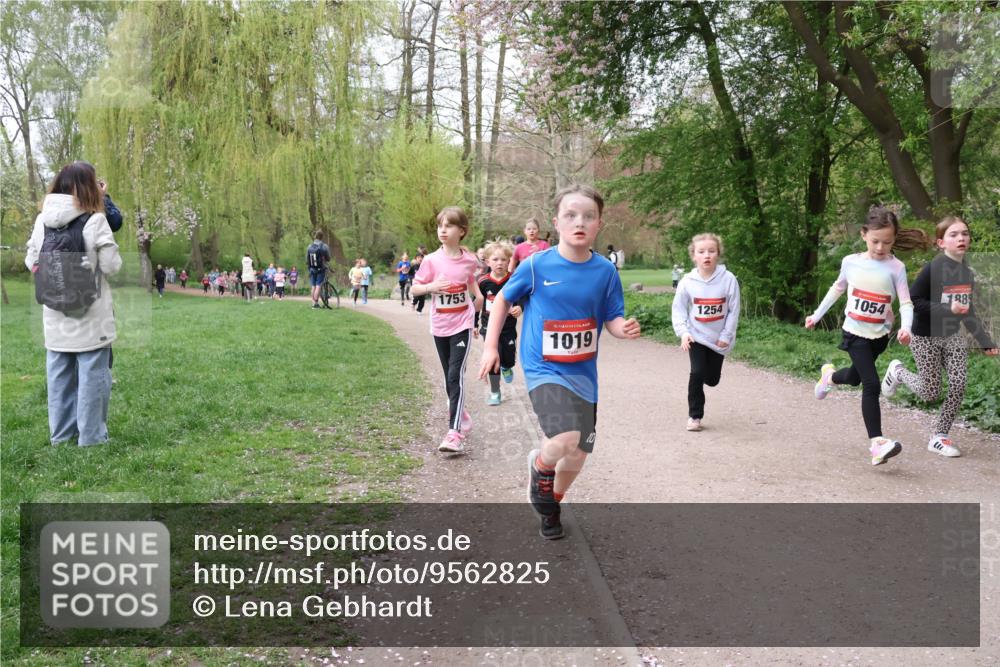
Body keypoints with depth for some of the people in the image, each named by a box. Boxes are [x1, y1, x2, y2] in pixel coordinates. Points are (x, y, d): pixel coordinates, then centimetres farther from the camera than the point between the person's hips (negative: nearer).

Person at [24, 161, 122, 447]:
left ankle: (61, 432, 22)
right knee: (92, 373, 3)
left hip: (55, 314, 5)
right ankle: (91, 435, 6)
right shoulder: (94, 220, -13)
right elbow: (111, 266, -11)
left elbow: (31, 262, 9)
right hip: (90, 313, -5)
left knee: (59, 374, 13)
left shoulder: (42, 220, 3)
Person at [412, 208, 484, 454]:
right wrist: (432, 286, -20)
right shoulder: (431, 260, -7)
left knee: (456, 376, -13)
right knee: (449, 377, 13)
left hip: (462, 325, -2)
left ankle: (455, 432, -16)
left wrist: (478, 294, 7)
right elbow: (414, 288, -2)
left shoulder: (469, 260, -3)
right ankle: (462, 418, 33)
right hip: (440, 327, 2)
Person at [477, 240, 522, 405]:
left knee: (509, 359, 8)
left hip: (509, 327, 1)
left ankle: (506, 367, 47)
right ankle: (495, 393, 14)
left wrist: (519, 308, -24)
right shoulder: (483, 281, -8)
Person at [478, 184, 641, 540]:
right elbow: (503, 299, 4)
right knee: (565, 439, -27)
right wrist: (491, 346, 1)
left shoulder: (605, 271, -4)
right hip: (544, 369, -4)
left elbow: (612, 319, 2)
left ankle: (550, 507, 43)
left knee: (577, 454, 12)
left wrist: (625, 328, -21)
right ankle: (539, 465, 10)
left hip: (583, 374, 4)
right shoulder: (536, 266, -10)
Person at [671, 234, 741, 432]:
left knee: (712, 379, 12)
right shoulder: (688, 281, -12)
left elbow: (734, 310, -7)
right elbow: (678, 309, -4)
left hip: (719, 339, 1)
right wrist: (683, 332, -16)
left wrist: (726, 336, -8)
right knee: (697, 374, -15)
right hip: (696, 336, -1)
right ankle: (695, 416, 1)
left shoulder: (728, 279, -14)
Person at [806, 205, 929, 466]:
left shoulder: (896, 267, -9)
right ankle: (876, 443, -13)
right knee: (872, 385, -15)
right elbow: (837, 289, 12)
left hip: (879, 335, 2)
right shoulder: (851, 262, -6)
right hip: (855, 332, -2)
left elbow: (906, 303, -14)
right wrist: (817, 315, 15)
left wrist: (905, 327, -33)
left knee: (855, 378, 23)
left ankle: (829, 375, 58)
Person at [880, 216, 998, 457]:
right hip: (925, 337, -6)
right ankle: (897, 371, 30)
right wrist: (947, 309, -27)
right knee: (930, 393, 1)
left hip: (953, 336, 6)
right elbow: (912, 301, -19)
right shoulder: (932, 269, -18)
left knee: (958, 386, -6)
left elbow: (968, 311, 14)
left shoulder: (968, 273, 3)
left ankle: (939, 436, 9)